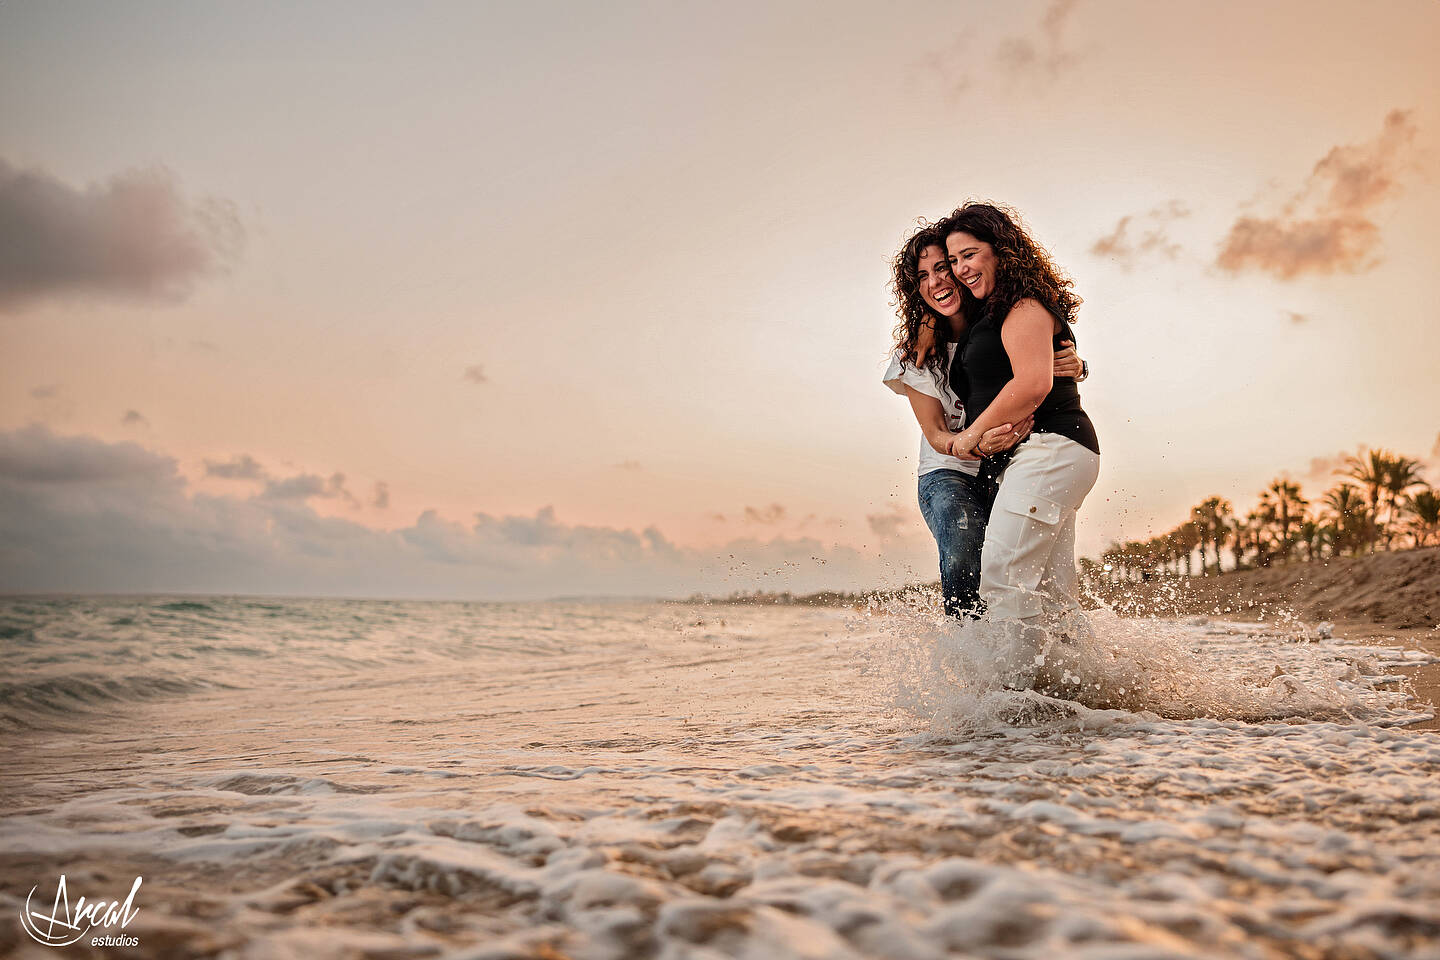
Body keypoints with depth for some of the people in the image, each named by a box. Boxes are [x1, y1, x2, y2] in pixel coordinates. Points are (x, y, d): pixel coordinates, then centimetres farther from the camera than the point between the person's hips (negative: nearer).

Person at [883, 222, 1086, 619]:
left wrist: (1076, 365, -21)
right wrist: (979, 444, -30)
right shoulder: (916, 353, -8)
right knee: (964, 557, -29)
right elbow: (936, 435, -7)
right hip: (949, 474, -1)